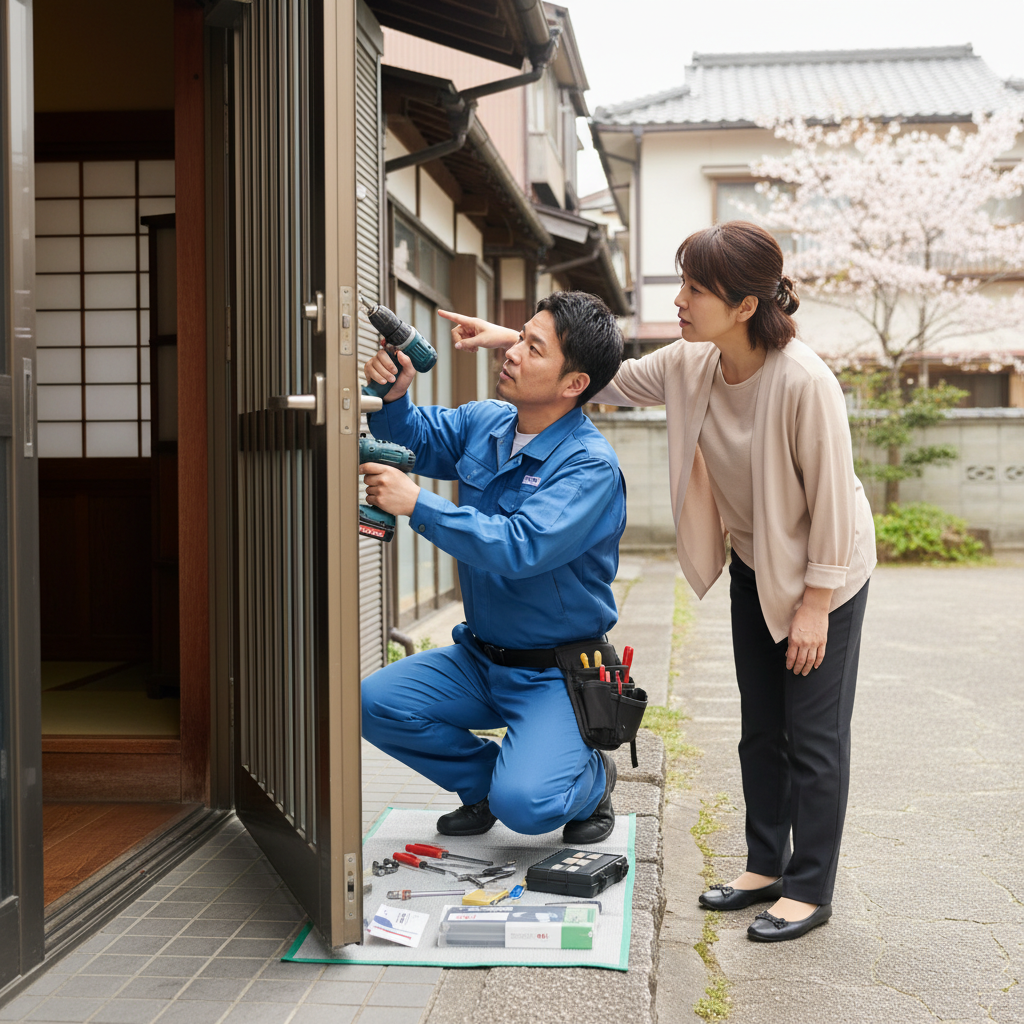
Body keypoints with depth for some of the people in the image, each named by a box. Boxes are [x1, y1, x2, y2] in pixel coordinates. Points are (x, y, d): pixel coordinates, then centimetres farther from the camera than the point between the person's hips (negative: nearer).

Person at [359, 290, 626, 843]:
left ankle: (592, 777, 13)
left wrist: (417, 504, -31)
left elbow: (521, 548, -32)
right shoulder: (483, 422, 1)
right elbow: (416, 438, 15)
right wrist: (393, 396, -9)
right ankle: (485, 776, 13)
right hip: (479, 656, 7)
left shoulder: (590, 465, -21)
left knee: (523, 804, -25)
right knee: (376, 703, -13)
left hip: (554, 673, -6)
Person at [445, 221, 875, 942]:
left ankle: (810, 889, 13)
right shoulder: (689, 366, -11)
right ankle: (767, 865, 28)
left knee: (815, 736, 1)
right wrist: (512, 340, -6)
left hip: (825, 573, -7)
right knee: (760, 728, 15)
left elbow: (831, 500, -24)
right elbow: (605, 381, 3)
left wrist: (816, 604, -20)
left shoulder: (805, 382, -31)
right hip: (755, 567, 7)